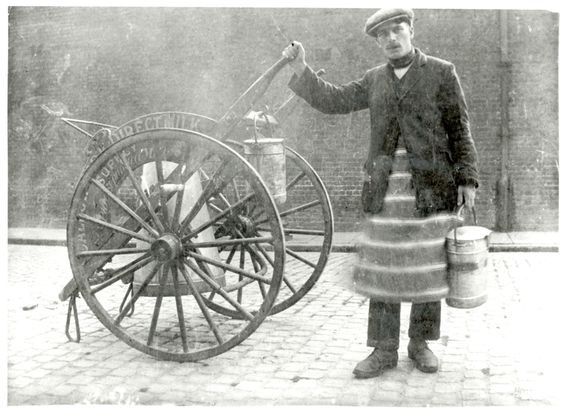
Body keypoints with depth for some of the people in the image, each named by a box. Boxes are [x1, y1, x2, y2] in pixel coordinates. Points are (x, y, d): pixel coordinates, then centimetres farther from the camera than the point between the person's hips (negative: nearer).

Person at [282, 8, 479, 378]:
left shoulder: (442, 73, 2)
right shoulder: (375, 80, 12)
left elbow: (460, 130, 1)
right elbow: (333, 100, 10)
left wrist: (467, 178, -5)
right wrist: (302, 70, -2)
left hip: (432, 189, -2)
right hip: (384, 190, 3)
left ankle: (421, 343, 23)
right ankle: (385, 350, 13)